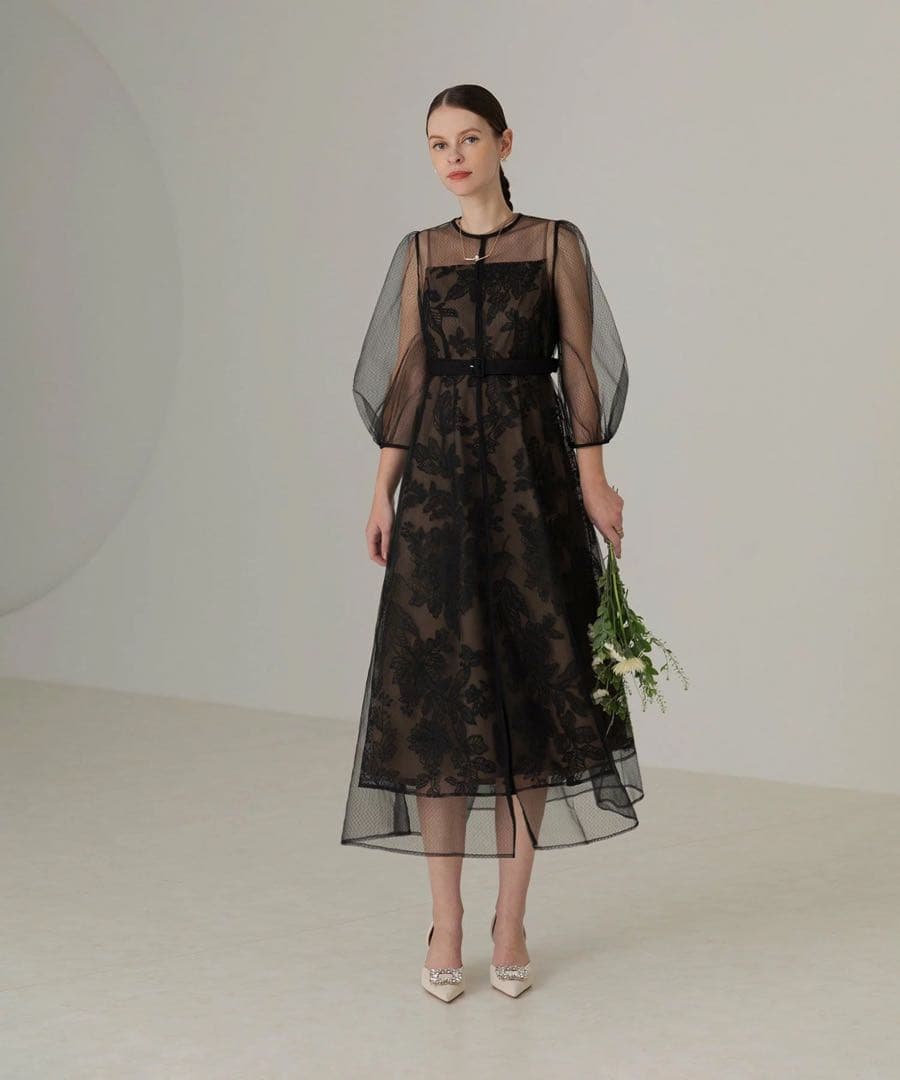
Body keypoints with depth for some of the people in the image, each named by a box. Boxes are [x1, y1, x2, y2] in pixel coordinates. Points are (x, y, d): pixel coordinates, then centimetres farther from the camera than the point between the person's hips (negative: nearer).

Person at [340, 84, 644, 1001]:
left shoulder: (556, 244, 4)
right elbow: (405, 377, 8)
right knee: (437, 692, -1)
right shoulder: (418, 254, 10)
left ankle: (511, 922, 10)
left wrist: (593, 480, -8)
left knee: (530, 687, 0)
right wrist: (383, 490, 0)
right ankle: (446, 923, 8)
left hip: (531, 479, -1)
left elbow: (579, 367, 1)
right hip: (440, 480, 1)